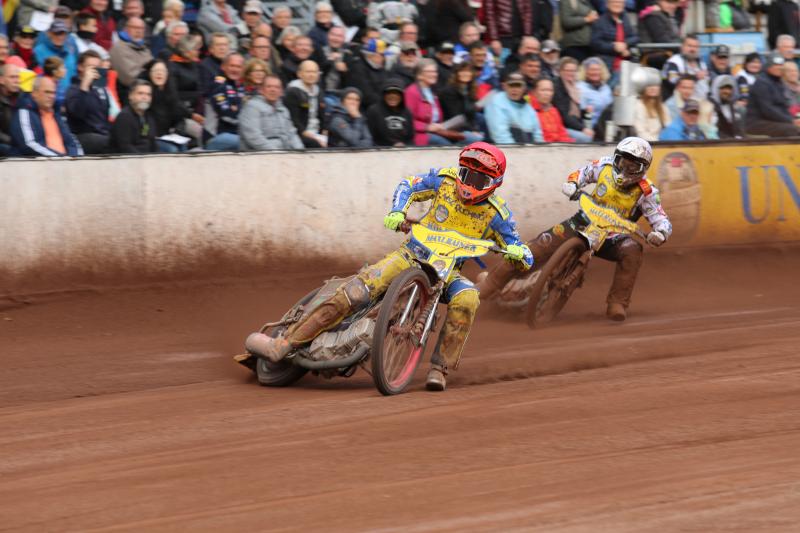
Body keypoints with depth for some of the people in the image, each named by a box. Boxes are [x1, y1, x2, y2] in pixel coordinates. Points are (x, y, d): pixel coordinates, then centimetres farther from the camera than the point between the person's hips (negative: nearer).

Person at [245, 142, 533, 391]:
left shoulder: (497, 214, -6)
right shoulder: (446, 179, -3)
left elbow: (525, 260, -3)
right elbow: (409, 185, 11)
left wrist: (516, 252, -28)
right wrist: (397, 211, -10)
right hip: (413, 254, 0)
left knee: (467, 300, -36)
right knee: (356, 291, -23)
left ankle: (440, 367, -24)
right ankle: (282, 345, -25)